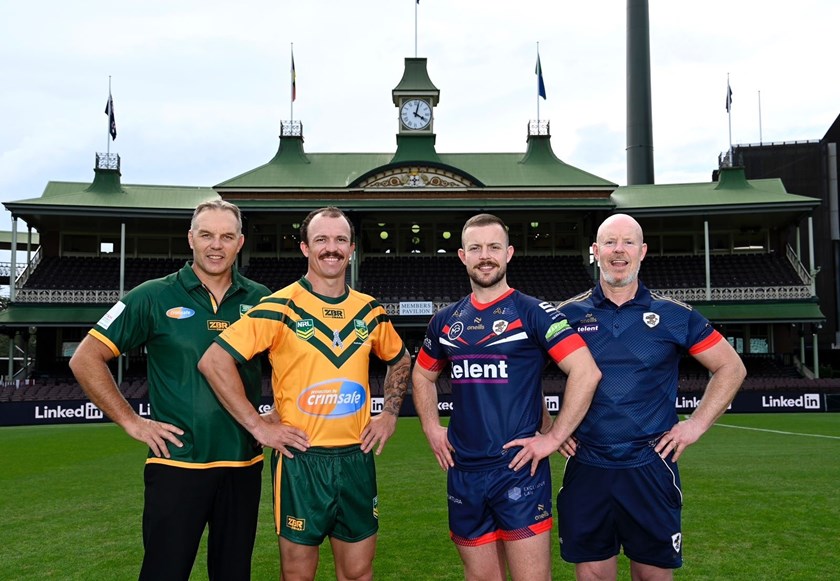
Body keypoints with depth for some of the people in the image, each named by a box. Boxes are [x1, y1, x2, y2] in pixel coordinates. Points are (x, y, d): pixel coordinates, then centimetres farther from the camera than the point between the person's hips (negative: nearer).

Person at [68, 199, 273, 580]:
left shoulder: (260, 300, 4)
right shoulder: (154, 298, -4)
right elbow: (85, 360, -1)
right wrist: (131, 421, -5)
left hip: (244, 466, 3)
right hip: (176, 465, -3)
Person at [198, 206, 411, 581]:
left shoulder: (370, 311, 6)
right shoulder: (280, 308, -9)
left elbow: (400, 360, 24)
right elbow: (214, 361, -13)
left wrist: (390, 413, 12)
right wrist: (257, 425, -13)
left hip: (357, 457, 4)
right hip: (301, 458, -4)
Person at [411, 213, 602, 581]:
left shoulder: (533, 313, -6)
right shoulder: (446, 320, 9)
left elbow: (586, 372, -13)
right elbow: (422, 375, 24)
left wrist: (554, 437, -15)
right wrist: (431, 428, 10)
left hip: (519, 469, -5)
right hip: (463, 472, 5)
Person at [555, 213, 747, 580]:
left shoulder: (674, 315, 1)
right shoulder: (568, 314, 2)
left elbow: (730, 367, 9)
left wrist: (697, 424, 1)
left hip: (651, 467, 0)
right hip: (586, 468, 1)